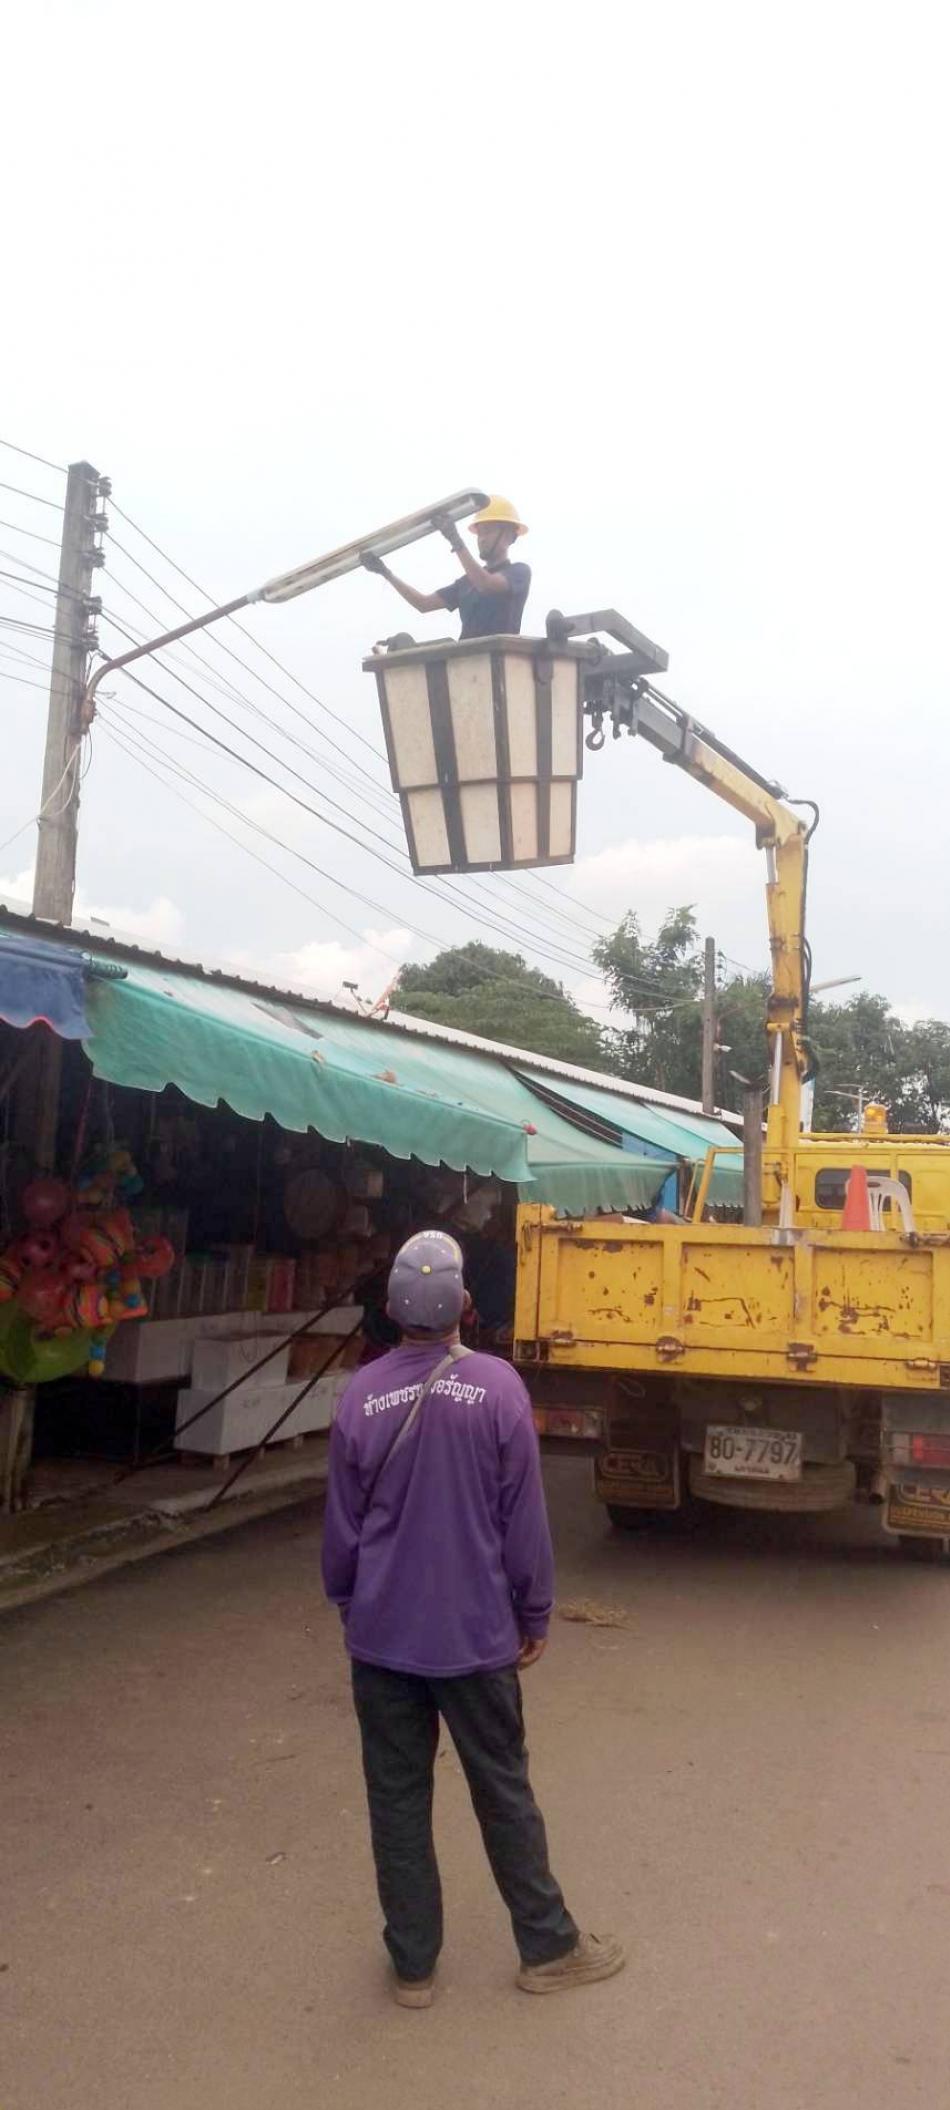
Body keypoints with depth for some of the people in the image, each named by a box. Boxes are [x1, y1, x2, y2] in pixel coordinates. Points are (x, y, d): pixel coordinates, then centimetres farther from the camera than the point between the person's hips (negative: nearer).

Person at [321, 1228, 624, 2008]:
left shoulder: (362, 1395, -9)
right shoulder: (497, 1387, -14)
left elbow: (343, 1526, 0)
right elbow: (524, 1519, -8)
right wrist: (534, 1618, 5)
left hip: (382, 1634, 1)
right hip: (474, 1634, -1)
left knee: (398, 1798, 14)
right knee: (504, 1792, 15)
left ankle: (413, 1965, 25)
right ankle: (549, 1948, 29)